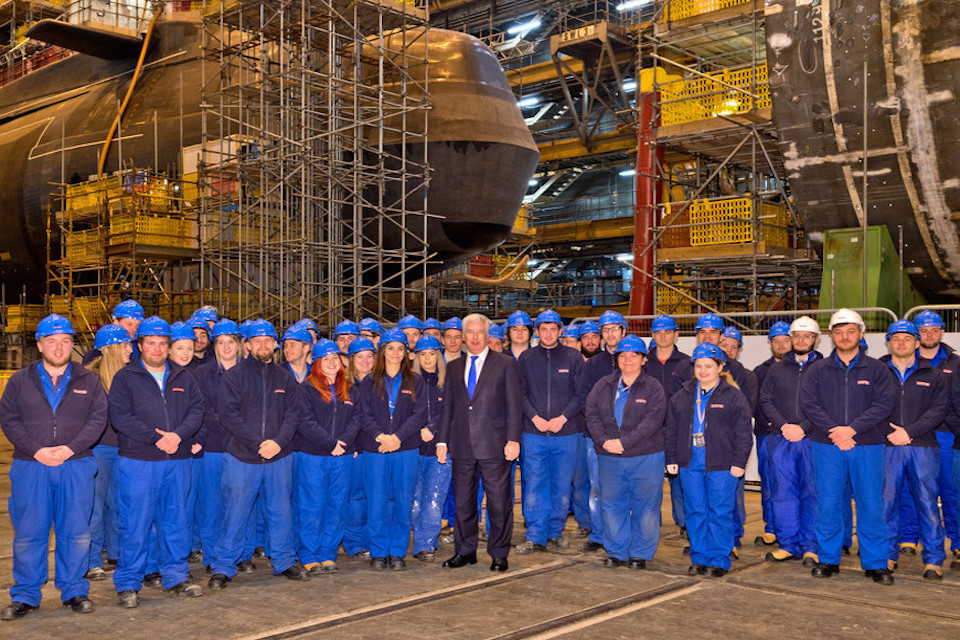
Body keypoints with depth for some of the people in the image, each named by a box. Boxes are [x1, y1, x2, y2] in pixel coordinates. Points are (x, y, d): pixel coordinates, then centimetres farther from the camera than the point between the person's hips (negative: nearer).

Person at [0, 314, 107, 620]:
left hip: (76, 467, 0)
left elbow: (98, 418, 1)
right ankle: (25, 596, 17)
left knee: (76, 532, 5)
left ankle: (74, 591, 18)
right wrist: (37, 451, -11)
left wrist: (70, 449, -12)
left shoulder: (87, 381, 7)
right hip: (30, 468, 0)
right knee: (28, 534, 4)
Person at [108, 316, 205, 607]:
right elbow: (120, 416, -9)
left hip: (177, 462, 4)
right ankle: (128, 584, 9)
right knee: (135, 523, -1)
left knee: (176, 520, 10)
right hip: (137, 462, -4)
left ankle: (175, 576, 22)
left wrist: (178, 435, -13)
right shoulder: (125, 378, 1)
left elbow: (197, 409, 5)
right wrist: (156, 439, -16)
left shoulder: (183, 378, 13)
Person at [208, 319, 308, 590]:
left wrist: (279, 441, -12)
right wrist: (258, 443, -15)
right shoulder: (234, 376, -1)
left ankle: (284, 561, 24)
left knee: (281, 512, 11)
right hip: (241, 457, -3)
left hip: (279, 457, 3)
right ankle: (223, 568, 12)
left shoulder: (285, 378, 11)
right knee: (235, 513, 1)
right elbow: (229, 416, -9)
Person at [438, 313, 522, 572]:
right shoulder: (454, 368, 15)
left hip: (494, 445, -4)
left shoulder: (506, 364, 3)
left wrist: (513, 440, -9)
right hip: (462, 446, 4)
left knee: (499, 502, 1)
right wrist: (442, 441, 8)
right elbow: (447, 407, 16)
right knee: (463, 502, 9)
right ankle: (465, 551, 22)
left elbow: (514, 405, -2)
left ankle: (499, 554, 13)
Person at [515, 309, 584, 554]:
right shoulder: (526, 358, 6)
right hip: (534, 433, 0)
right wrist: (535, 417, -9)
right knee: (535, 485, 0)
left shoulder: (573, 357, 3)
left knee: (562, 486, 6)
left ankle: (555, 532, 20)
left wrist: (562, 418, -10)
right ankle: (536, 537, 7)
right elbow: (520, 393, 5)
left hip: (566, 433, 0)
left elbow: (581, 394, 1)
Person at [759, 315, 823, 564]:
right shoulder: (777, 369, 14)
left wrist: (803, 428, -12)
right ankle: (788, 544, 11)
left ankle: (810, 546, 9)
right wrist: (783, 425, -6)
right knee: (783, 492, 3)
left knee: (812, 493, 0)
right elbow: (765, 400, 9)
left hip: (813, 439, -2)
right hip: (781, 440, 3)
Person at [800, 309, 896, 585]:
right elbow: (808, 403, -1)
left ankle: (875, 563, 12)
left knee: (871, 505, 1)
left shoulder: (876, 369, 5)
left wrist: (852, 429, -14)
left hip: (867, 447, -1)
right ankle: (828, 559, 17)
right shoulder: (818, 370, 8)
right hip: (827, 447, 1)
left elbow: (883, 404, -5)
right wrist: (834, 431, -13)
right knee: (828, 505, 4)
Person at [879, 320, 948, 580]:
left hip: (923, 447, 0)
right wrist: (888, 431, -10)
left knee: (927, 501, -1)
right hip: (887, 447, 0)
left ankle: (934, 559, 8)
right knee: (886, 501, 2)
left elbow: (939, 409, -1)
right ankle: (888, 554, 14)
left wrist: (908, 431, -12)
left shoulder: (933, 376, 10)